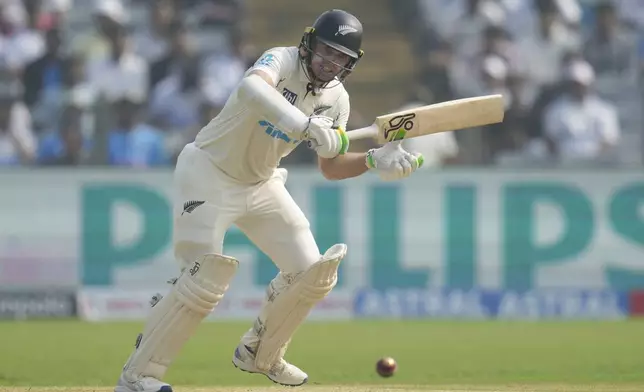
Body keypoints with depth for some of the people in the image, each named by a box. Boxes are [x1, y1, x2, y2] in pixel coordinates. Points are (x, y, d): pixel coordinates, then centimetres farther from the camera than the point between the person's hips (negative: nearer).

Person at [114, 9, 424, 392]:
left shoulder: (336, 100, -4)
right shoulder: (282, 61, -25)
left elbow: (331, 166, 5)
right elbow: (250, 89, -50)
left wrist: (374, 160, -14)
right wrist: (306, 125, -63)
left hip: (260, 183, 7)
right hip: (210, 173, -7)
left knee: (313, 273, 2)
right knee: (207, 278, -20)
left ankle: (260, 355, 25)